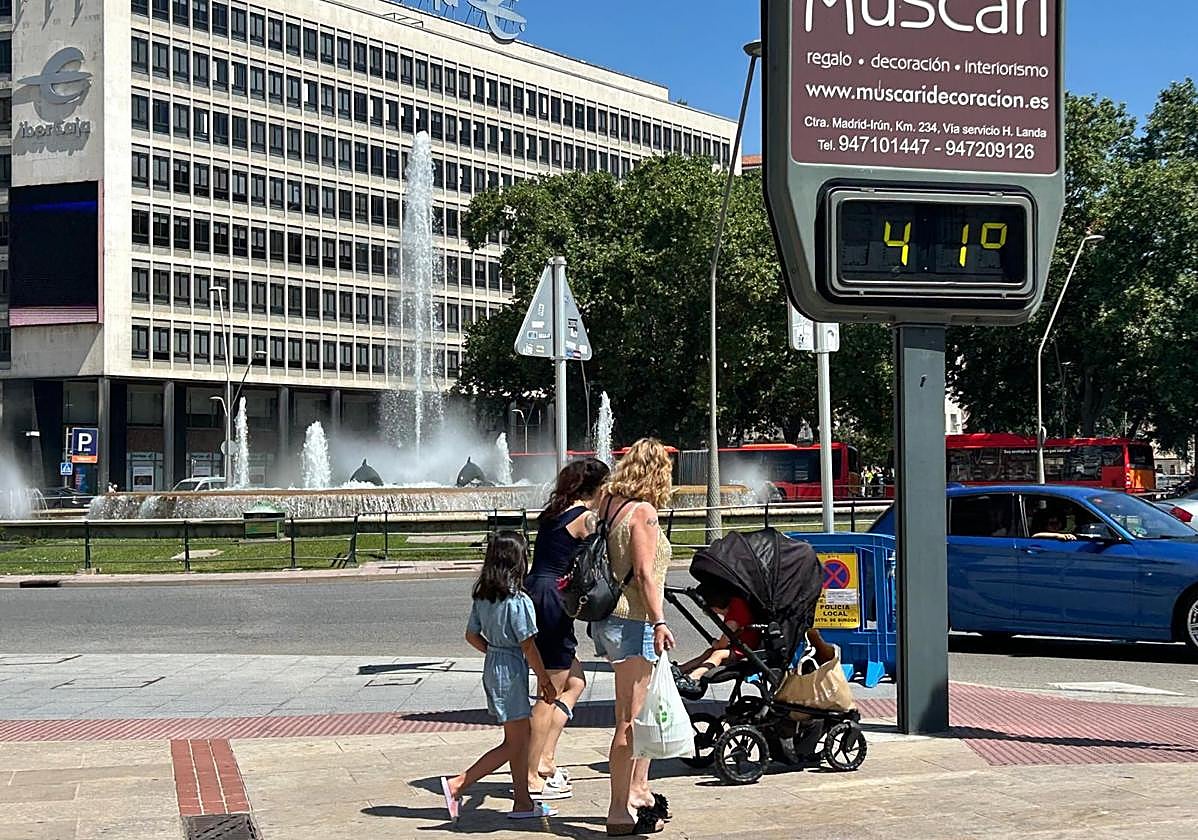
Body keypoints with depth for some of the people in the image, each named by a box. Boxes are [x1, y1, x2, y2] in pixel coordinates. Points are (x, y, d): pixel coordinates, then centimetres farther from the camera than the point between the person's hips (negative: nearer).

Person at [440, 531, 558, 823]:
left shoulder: (482, 596, 3)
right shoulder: (519, 601, -19)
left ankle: (523, 803, 20)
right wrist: (544, 679, -7)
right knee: (513, 743, 0)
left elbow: (472, 635, 11)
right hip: (511, 670, -8)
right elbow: (528, 646, -16)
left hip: (491, 666, 8)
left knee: (521, 736, 15)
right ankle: (457, 785, -6)